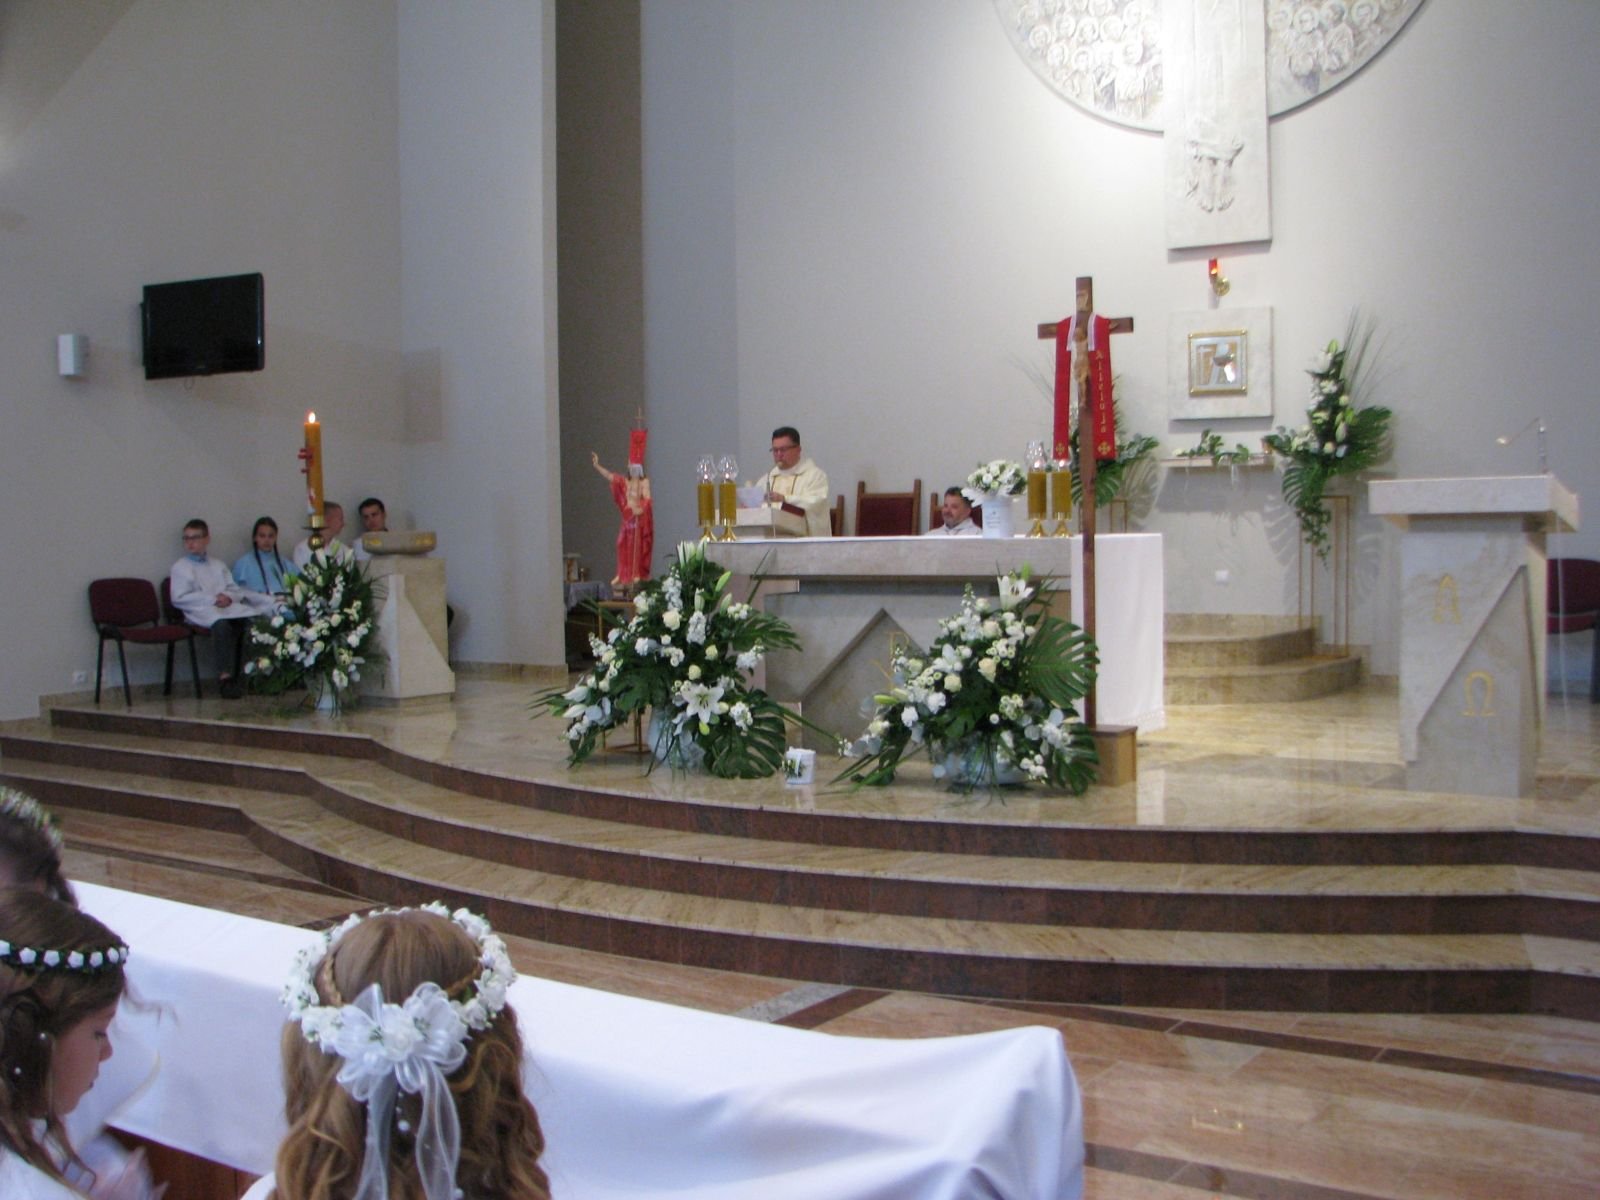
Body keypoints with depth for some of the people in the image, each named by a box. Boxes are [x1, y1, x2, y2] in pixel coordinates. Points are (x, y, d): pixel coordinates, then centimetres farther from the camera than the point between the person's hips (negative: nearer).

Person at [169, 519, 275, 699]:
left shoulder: (218, 566, 31)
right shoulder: (180, 567, 15)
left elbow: (235, 590, 21)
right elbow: (179, 598, 1)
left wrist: (229, 597, -4)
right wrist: (212, 599, -8)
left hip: (228, 606, 5)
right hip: (202, 611, -4)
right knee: (221, 624, -40)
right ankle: (226, 678, -43)